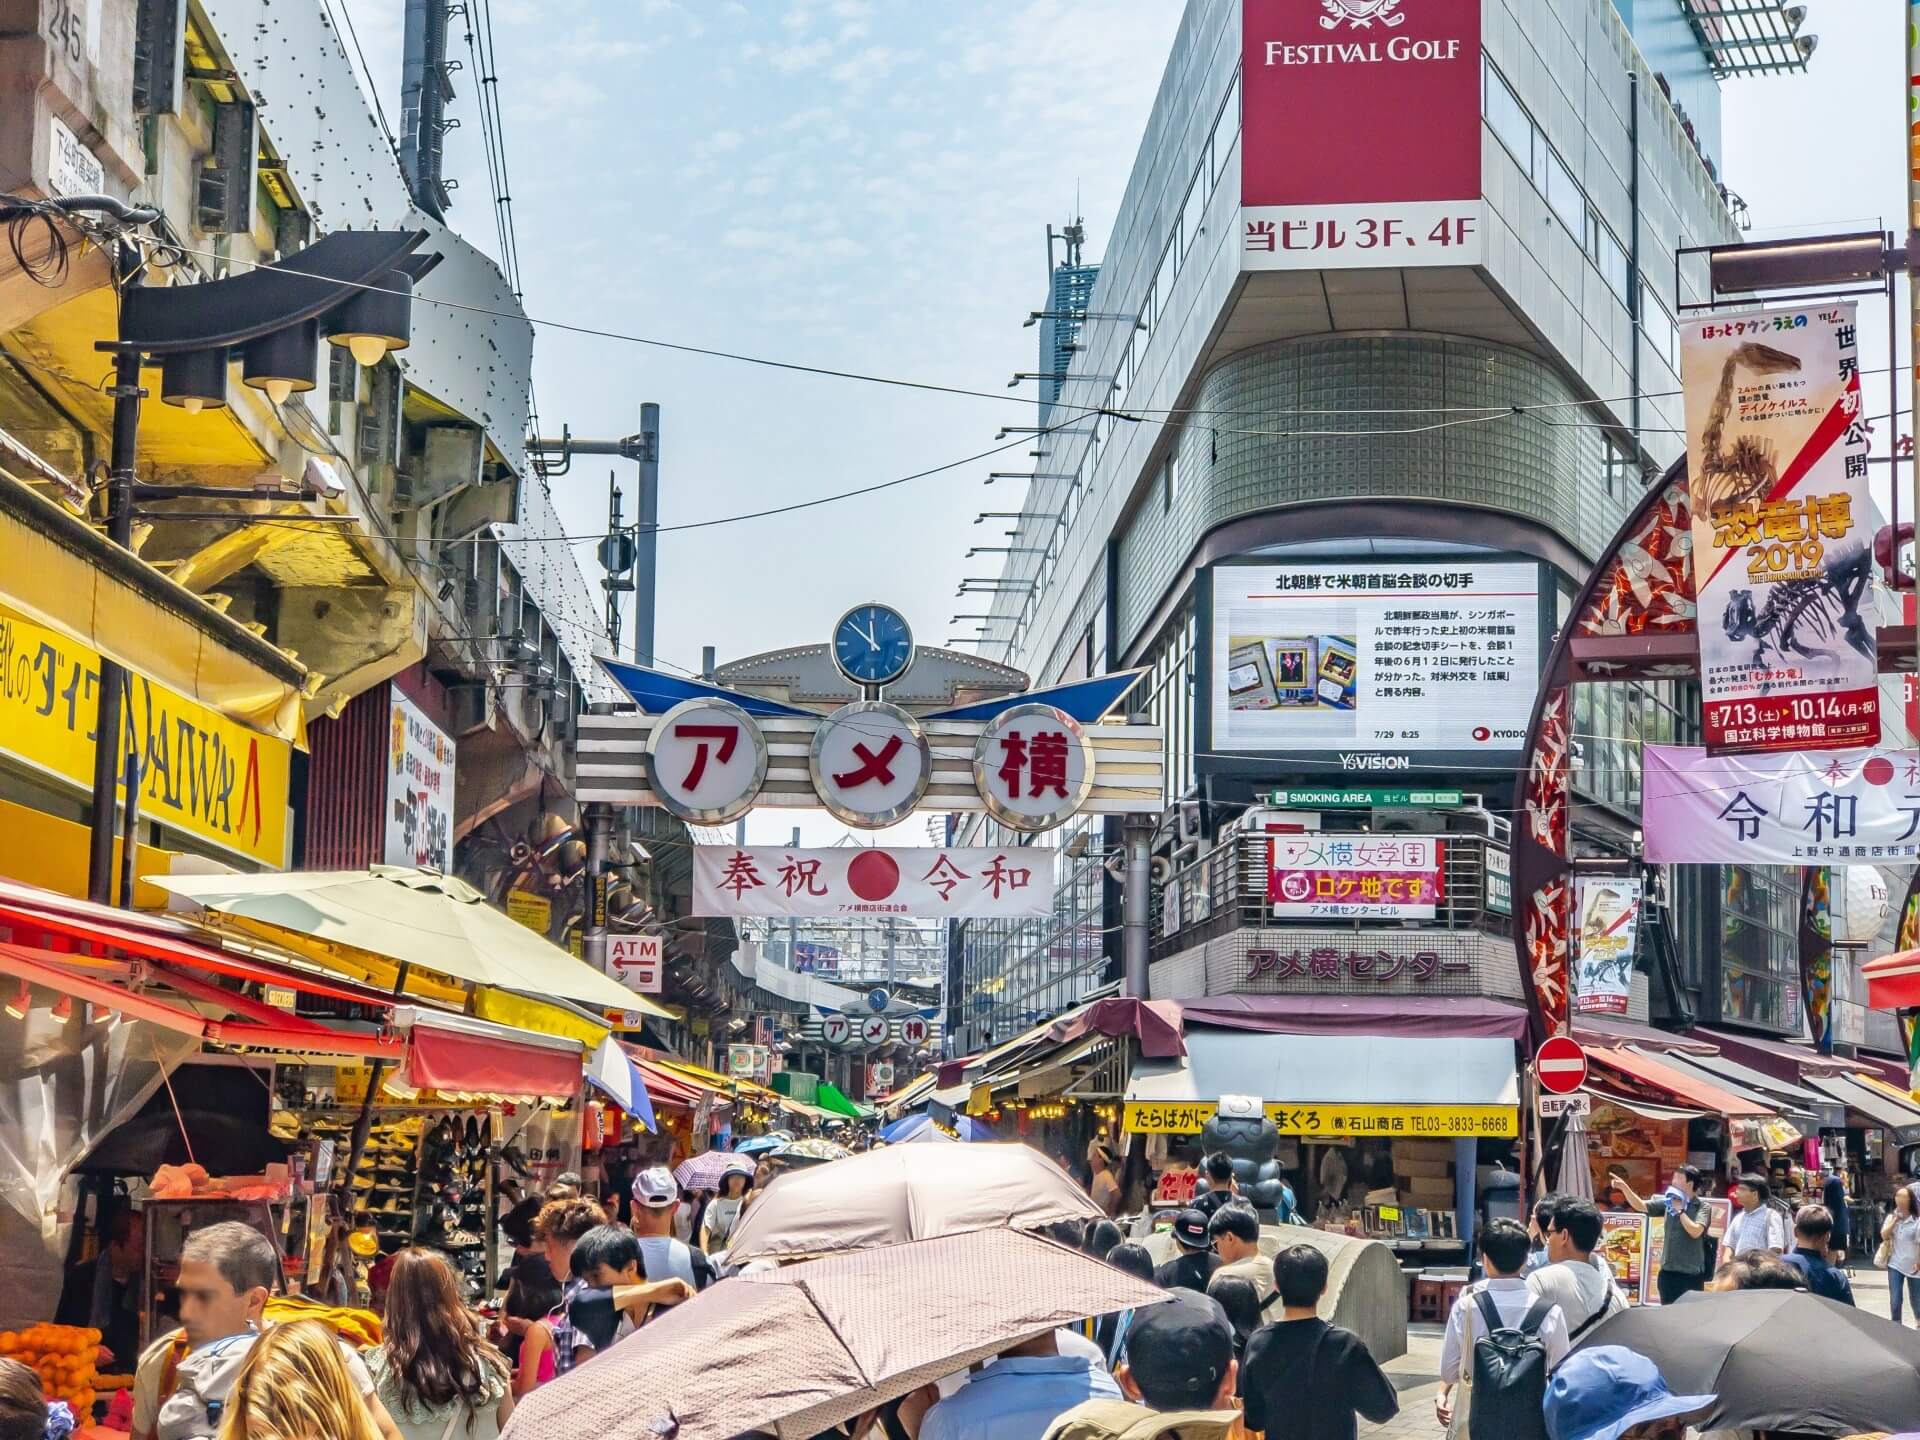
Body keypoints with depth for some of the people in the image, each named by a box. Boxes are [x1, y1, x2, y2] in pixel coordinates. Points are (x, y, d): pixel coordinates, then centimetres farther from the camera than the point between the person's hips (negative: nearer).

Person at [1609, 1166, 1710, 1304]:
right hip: (1668, 1271, 5)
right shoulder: (1669, 1202, 7)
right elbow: (1640, 1205, 7)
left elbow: (1695, 1231, -20)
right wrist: (1624, 1188, -6)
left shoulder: (1702, 1207, -7)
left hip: (1691, 1274, -5)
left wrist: (1680, 1210, -12)